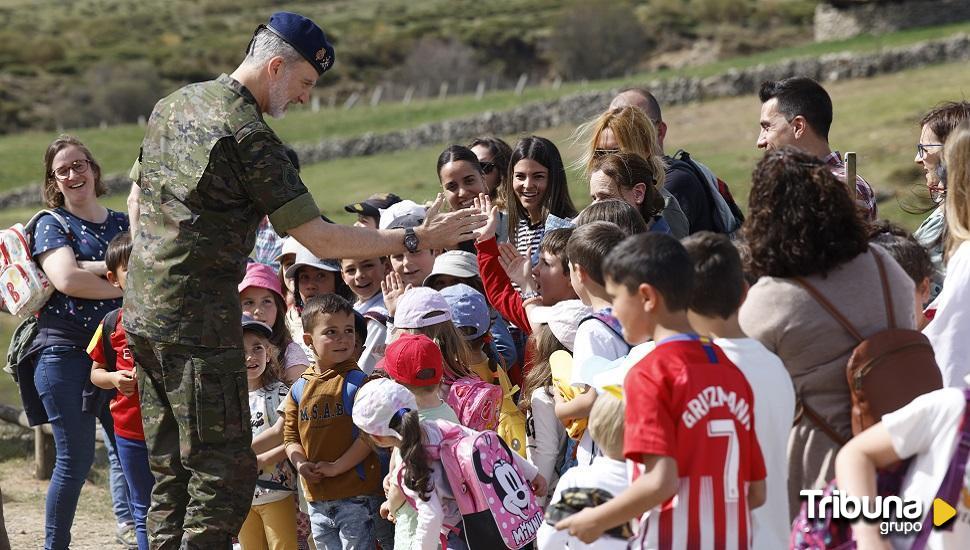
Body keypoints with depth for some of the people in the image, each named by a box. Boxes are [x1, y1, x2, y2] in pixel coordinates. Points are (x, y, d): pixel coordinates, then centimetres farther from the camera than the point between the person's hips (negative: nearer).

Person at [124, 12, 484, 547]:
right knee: (225, 474, -6)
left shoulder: (174, 102, 12)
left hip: (142, 310, 9)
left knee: (171, 473, 14)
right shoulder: (249, 134, -15)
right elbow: (321, 240, -16)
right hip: (200, 322, -9)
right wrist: (415, 239, -10)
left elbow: (138, 192, 24)